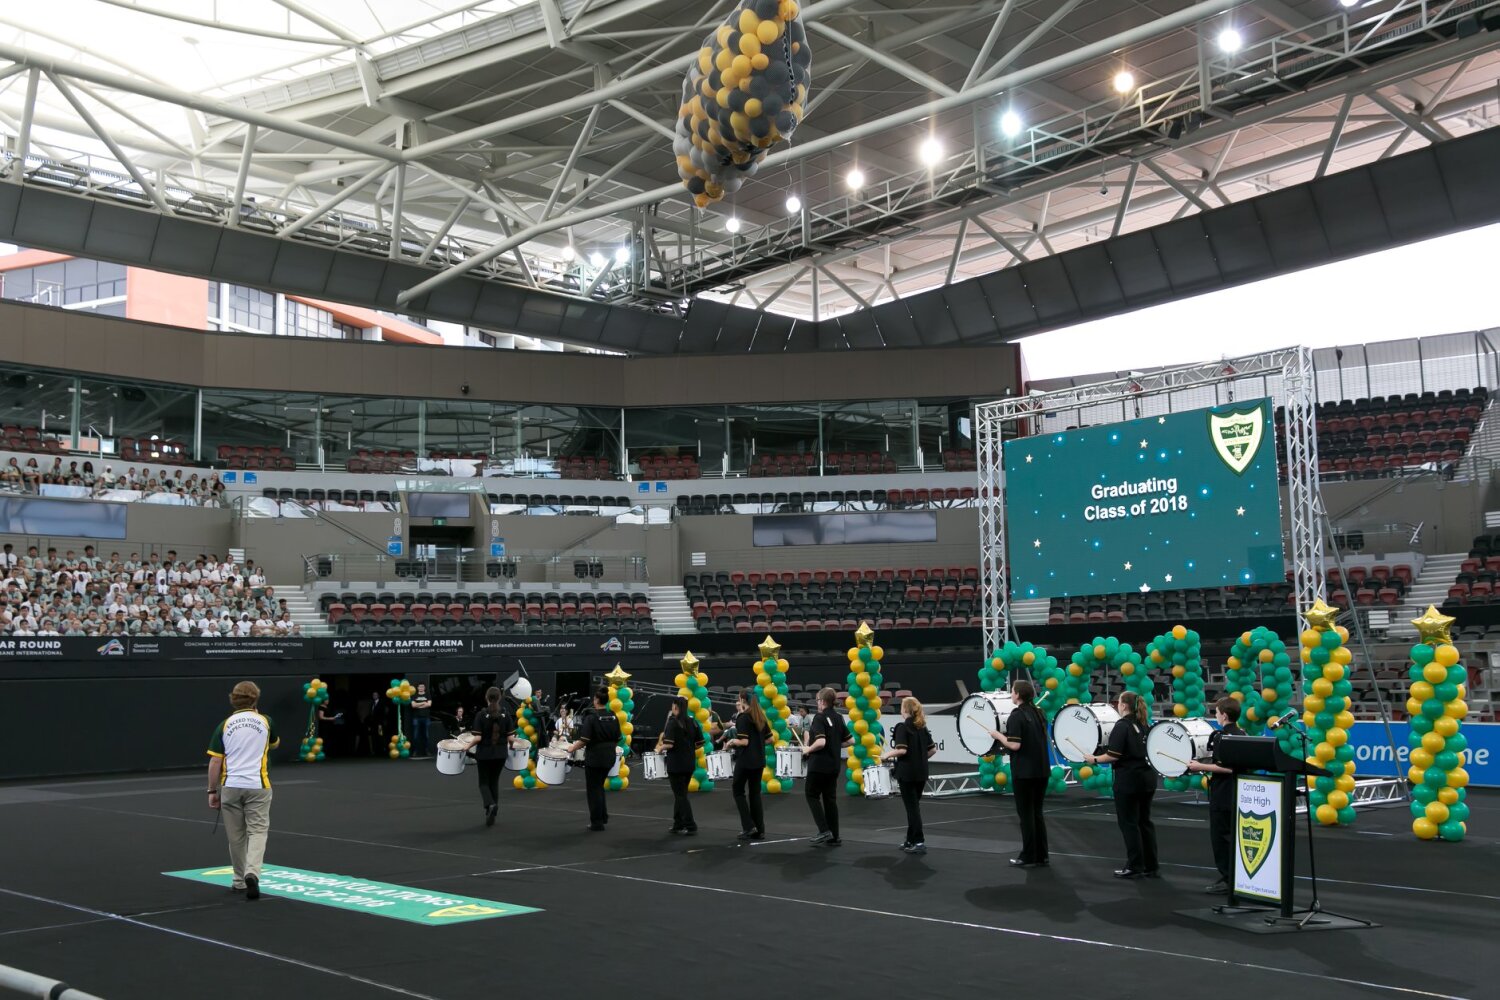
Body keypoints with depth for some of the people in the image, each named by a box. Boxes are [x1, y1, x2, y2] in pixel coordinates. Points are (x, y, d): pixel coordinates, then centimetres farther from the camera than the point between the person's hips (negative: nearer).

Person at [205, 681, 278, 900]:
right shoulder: (265, 722, 3)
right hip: (257, 786, -1)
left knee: (236, 836, 12)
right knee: (257, 831, 1)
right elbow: (274, 744, 25)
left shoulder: (225, 725, 1)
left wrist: (212, 791, 7)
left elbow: (214, 762, -2)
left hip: (230, 786, 1)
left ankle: (240, 881, 22)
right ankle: (252, 873, -21)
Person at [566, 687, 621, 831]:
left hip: (594, 758, -6)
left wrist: (573, 748, -2)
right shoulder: (613, 717, 3)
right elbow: (617, 739, 8)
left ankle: (597, 822, 9)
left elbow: (584, 740, -18)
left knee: (593, 789, 6)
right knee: (599, 786, 24)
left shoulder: (591, 717, -15)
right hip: (609, 758, 6)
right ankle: (603, 816, 23)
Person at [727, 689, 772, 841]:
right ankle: (759, 830, 10)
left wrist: (732, 741, -3)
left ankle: (748, 826, -1)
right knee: (755, 793, 11)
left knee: (738, 790, 7)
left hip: (745, 760, -7)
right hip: (759, 760, 7)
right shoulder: (760, 716, 9)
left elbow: (744, 742, -20)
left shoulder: (742, 717, -14)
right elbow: (769, 738, 12)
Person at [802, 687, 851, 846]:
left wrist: (808, 749, -11)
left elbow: (820, 742, -27)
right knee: (830, 798, 12)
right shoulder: (838, 718, 9)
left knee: (812, 796, 5)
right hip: (834, 765, 7)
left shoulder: (819, 718, -15)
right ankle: (834, 837, 12)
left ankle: (824, 831, -7)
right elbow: (849, 740, 12)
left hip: (819, 765, -7)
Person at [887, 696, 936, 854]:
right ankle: (911, 840, 21)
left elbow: (901, 750, -21)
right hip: (921, 772, 7)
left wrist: (887, 754, -6)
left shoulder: (902, 727, -12)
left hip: (907, 772, -7)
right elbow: (933, 749, 10)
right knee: (914, 805, 15)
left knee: (911, 806, -3)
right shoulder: (922, 727, 10)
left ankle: (919, 842, -6)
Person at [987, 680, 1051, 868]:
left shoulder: (1017, 716, -14)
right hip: (1042, 770, 7)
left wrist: (998, 735, -5)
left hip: (1024, 772, -7)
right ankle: (1042, 855, 17)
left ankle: (1028, 857, 4)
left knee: (1026, 814, 0)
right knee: (1037, 813, 15)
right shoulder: (1039, 713, 9)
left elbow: (1015, 745, -21)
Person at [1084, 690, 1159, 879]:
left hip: (1128, 779, -8)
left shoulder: (1122, 726, -13)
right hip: (1147, 778, 8)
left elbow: (1113, 755, -18)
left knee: (1129, 823, 0)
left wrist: (1094, 759, -5)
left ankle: (1135, 867, 2)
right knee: (1144, 821, 13)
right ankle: (1151, 867, 15)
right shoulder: (1145, 724, 10)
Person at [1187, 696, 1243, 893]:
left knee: (1220, 837, -2)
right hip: (1236, 795, 9)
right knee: (1232, 836, 15)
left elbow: (1227, 767, -25)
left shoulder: (1220, 737, -17)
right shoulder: (1241, 735, 10)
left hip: (1221, 797, -9)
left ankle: (1227, 879, -1)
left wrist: (1200, 767, -19)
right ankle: (1235, 877, 20)